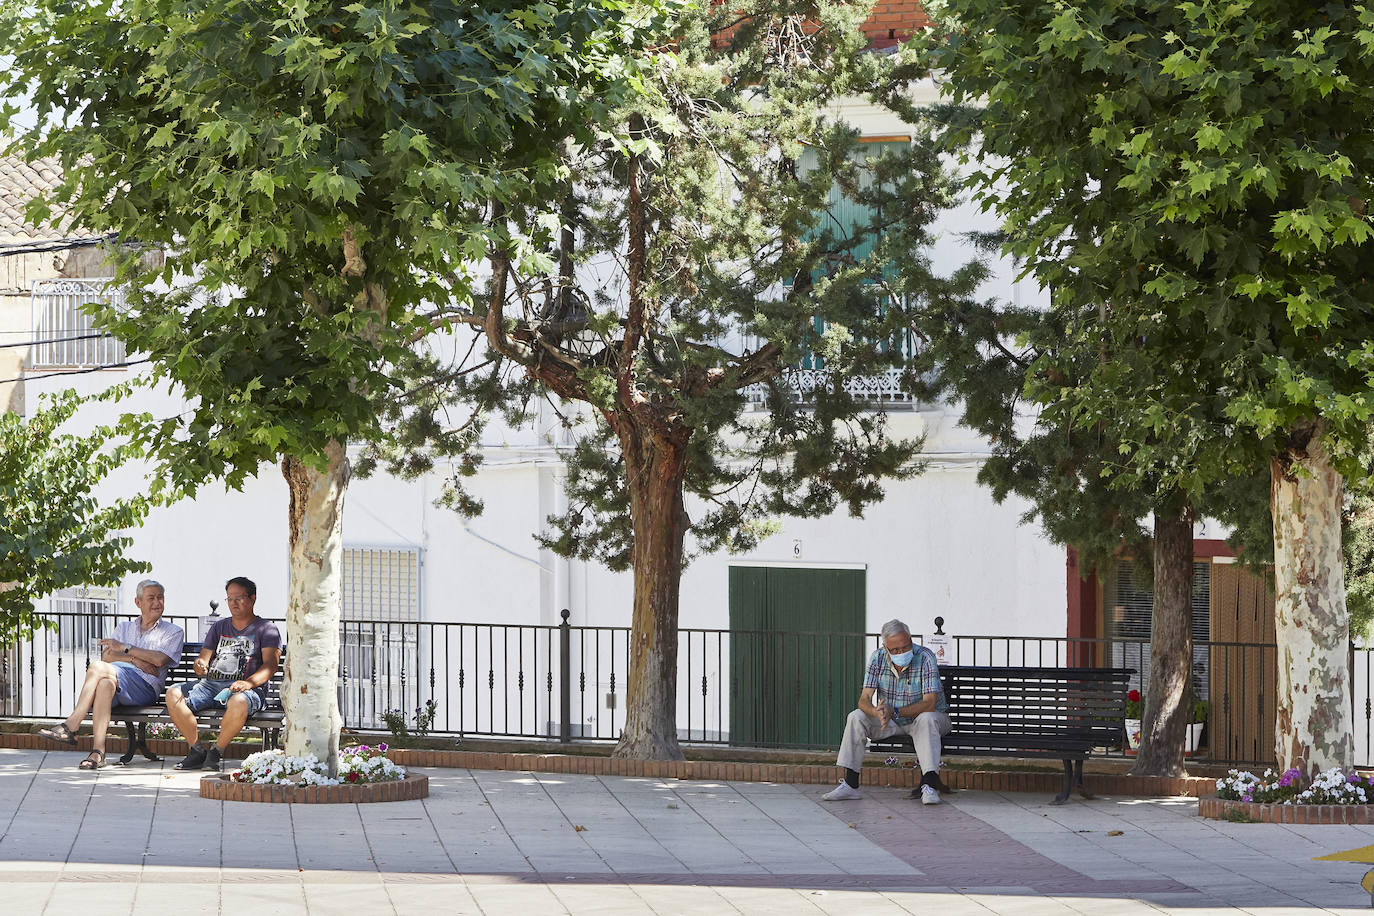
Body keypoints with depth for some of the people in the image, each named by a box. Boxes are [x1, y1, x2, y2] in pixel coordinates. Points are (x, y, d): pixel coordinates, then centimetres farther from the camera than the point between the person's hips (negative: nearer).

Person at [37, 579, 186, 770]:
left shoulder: (174, 632, 17)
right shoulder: (125, 628, 30)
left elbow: (159, 659, -4)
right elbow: (106, 656, 12)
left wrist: (125, 648, -3)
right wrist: (134, 659, -6)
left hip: (145, 687, -4)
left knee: (97, 667, -30)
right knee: (105, 684, -38)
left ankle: (71, 726, -35)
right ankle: (98, 751, -47)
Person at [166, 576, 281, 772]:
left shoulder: (266, 629, 9)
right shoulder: (219, 627, 26)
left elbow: (270, 664, -5)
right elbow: (204, 657, 20)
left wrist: (249, 682, -24)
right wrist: (200, 665, -7)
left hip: (248, 688, -5)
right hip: (210, 684, 5)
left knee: (238, 702, -42)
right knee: (173, 694, -20)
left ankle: (216, 752, -21)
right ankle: (197, 750, -16)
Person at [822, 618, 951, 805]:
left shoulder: (925, 657, -22)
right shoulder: (878, 658, -10)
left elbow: (929, 704, -30)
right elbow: (864, 700, -16)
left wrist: (893, 712, -40)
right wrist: (877, 712, -41)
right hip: (892, 721, 4)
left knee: (926, 719, -37)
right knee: (856, 717, -18)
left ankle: (930, 784, -45)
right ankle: (850, 784, -20)